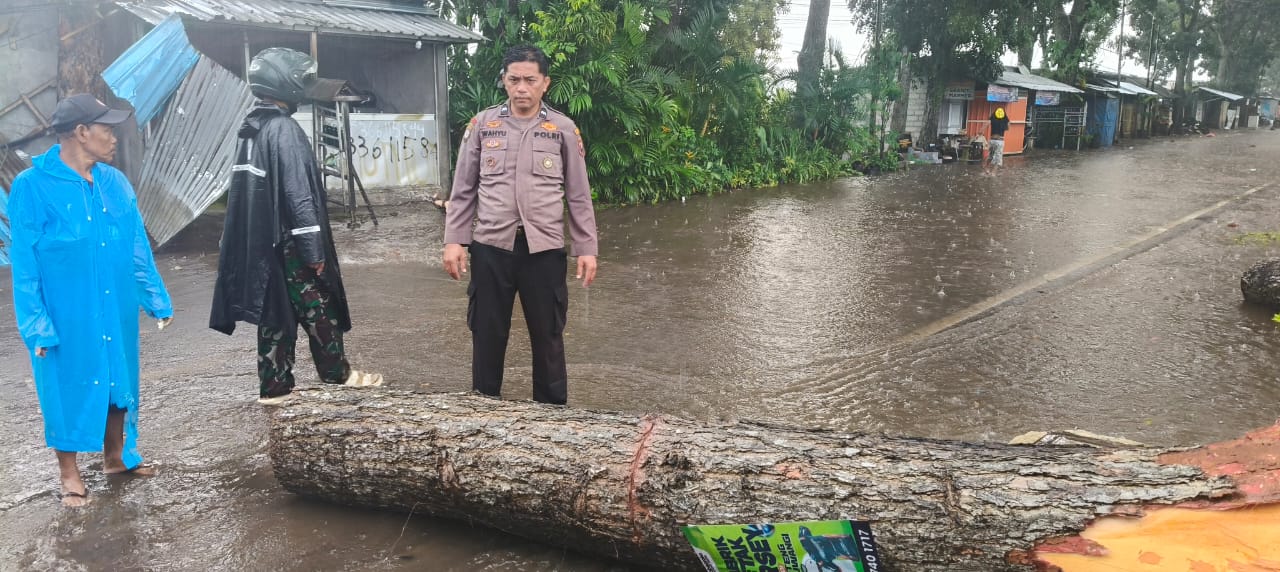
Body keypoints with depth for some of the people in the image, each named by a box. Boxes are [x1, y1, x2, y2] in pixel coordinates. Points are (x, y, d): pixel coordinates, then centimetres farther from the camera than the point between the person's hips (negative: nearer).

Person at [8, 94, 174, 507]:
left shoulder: (115, 183, 2)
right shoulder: (33, 187, -13)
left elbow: (138, 249, 9)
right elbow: (24, 264, -12)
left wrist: (158, 301, 10)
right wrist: (36, 325, -14)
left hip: (116, 310, 5)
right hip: (66, 316, -5)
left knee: (117, 381, 16)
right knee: (68, 387, 8)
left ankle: (116, 456, 36)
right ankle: (69, 473, 24)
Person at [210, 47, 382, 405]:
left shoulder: (253, 129, 11)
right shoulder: (284, 130, -16)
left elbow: (252, 189, 16)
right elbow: (298, 195, -21)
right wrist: (315, 250, -18)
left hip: (261, 242, 9)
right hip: (288, 242, -9)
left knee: (275, 312, 12)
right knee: (319, 310, 5)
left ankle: (274, 387, 15)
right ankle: (338, 374, 17)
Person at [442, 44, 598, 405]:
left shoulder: (563, 129, 3)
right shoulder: (482, 124, 4)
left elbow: (578, 196, 5)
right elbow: (463, 189, 7)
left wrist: (587, 249, 1)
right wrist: (454, 240, 0)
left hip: (545, 249, 0)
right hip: (491, 247, 1)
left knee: (547, 336, 8)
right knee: (487, 334, 8)